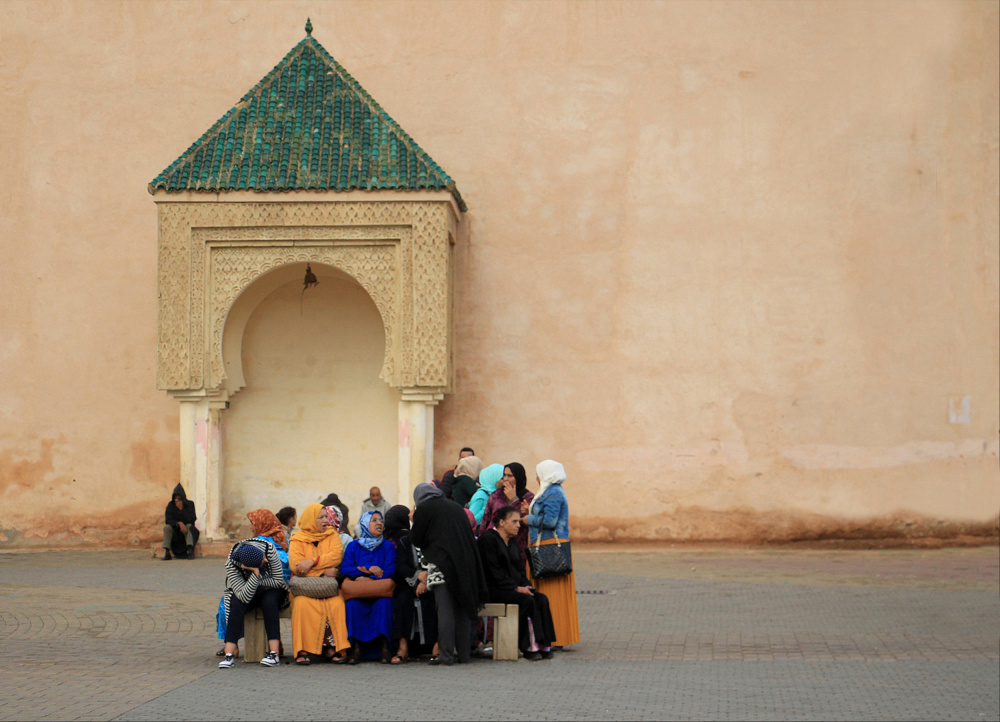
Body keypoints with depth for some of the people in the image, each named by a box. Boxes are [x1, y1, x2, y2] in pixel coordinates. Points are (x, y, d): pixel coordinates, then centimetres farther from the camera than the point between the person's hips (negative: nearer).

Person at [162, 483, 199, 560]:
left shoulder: (190, 504, -6)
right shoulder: (171, 505, -2)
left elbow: (191, 520, -17)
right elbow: (168, 520, -12)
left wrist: (181, 509, -25)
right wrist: (179, 523, -28)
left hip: (187, 531, -1)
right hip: (175, 532, 1)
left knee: (189, 526, -33)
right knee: (167, 527, -28)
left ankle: (190, 551, -51)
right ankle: (167, 553, -38)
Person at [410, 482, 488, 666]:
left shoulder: (424, 508, 2)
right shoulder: (455, 507, 19)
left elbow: (416, 539, 4)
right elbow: (470, 536, 22)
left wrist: (413, 521, 20)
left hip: (442, 564, -5)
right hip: (465, 563, 6)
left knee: (445, 609, -7)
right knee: (462, 608, 9)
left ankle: (446, 655, -10)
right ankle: (465, 653, 10)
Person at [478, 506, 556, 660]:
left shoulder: (512, 540, 17)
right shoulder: (488, 538, -9)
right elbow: (495, 570, -15)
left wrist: (525, 585, -2)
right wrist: (516, 588, -19)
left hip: (514, 586, 8)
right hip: (492, 589, -8)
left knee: (541, 599, -17)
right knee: (526, 600, -30)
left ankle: (543, 645, -20)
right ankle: (527, 647, -25)